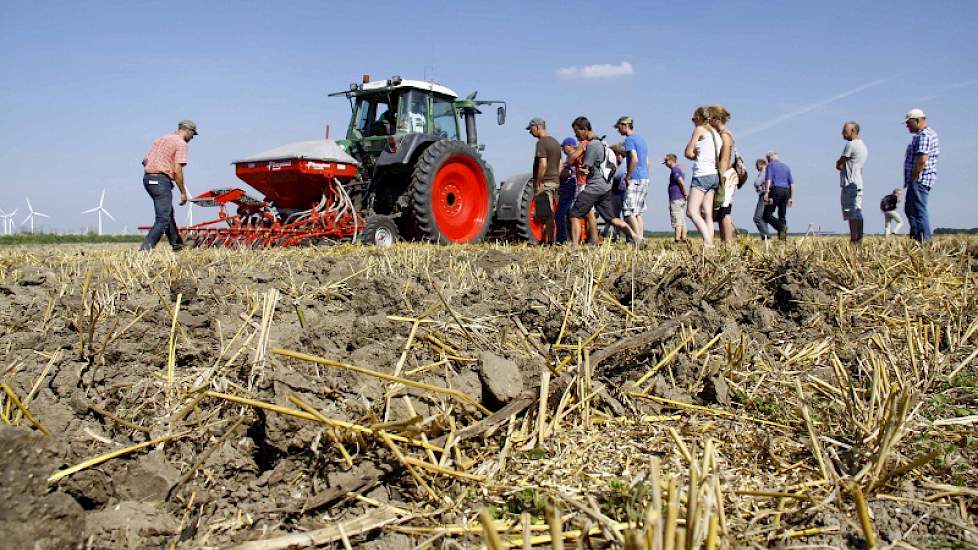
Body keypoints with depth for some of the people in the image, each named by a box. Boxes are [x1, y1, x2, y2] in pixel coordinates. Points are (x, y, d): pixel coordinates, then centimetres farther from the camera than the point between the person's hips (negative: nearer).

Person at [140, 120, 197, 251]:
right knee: (163, 218, -9)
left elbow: (145, 160, 17)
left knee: (168, 212, 22)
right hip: (161, 180, -9)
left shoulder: (161, 139, 19)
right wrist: (183, 192, -8)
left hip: (147, 178, 9)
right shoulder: (181, 143, -6)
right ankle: (146, 248, -21)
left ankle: (176, 244, 30)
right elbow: (177, 170, -14)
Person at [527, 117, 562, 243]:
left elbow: (543, 165, -21)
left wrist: (537, 185, -18)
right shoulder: (555, 142, 17)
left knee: (546, 215, -7)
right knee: (549, 214, 12)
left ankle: (548, 241, -6)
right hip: (554, 181, 9)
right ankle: (549, 240, 14)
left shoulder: (541, 143, -12)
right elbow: (559, 166, 18)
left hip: (544, 182, -9)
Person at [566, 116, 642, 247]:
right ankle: (635, 236, 5)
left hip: (593, 187, -10)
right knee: (611, 218, 12)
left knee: (574, 215, -5)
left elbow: (585, 169, -13)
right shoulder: (599, 142, 17)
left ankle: (575, 245, -8)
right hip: (605, 187, 10)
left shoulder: (591, 145, -14)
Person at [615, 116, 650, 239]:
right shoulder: (641, 139, 21)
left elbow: (634, 159, -21)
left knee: (629, 212, -10)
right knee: (638, 213, 11)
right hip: (645, 178, 9)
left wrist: (628, 177, -15)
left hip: (635, 179, -9)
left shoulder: (629, 139, -8)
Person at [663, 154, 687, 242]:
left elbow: (682, 182, -22)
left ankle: (677, 240, -11)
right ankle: (684, 239, 10)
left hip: (676, 199, -10)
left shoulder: (674, 170, -11)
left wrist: (685, 194, -15)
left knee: (677, 222, -10)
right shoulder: (679, 169, 19)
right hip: (681, 199, 10)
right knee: (682, 221, 9)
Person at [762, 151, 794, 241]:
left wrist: (766, 193, -17)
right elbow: (791, 183, 18)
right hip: (786, 191, 6)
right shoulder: (786, 167, 22)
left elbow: (768, 179, -11)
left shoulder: (770, 165, 5)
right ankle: (783, 237, 1)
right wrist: (790, 197, 20)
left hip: (775, 190, -6)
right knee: (782, 215, 9)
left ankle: (781, 227, -28)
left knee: (767, 214, -6)